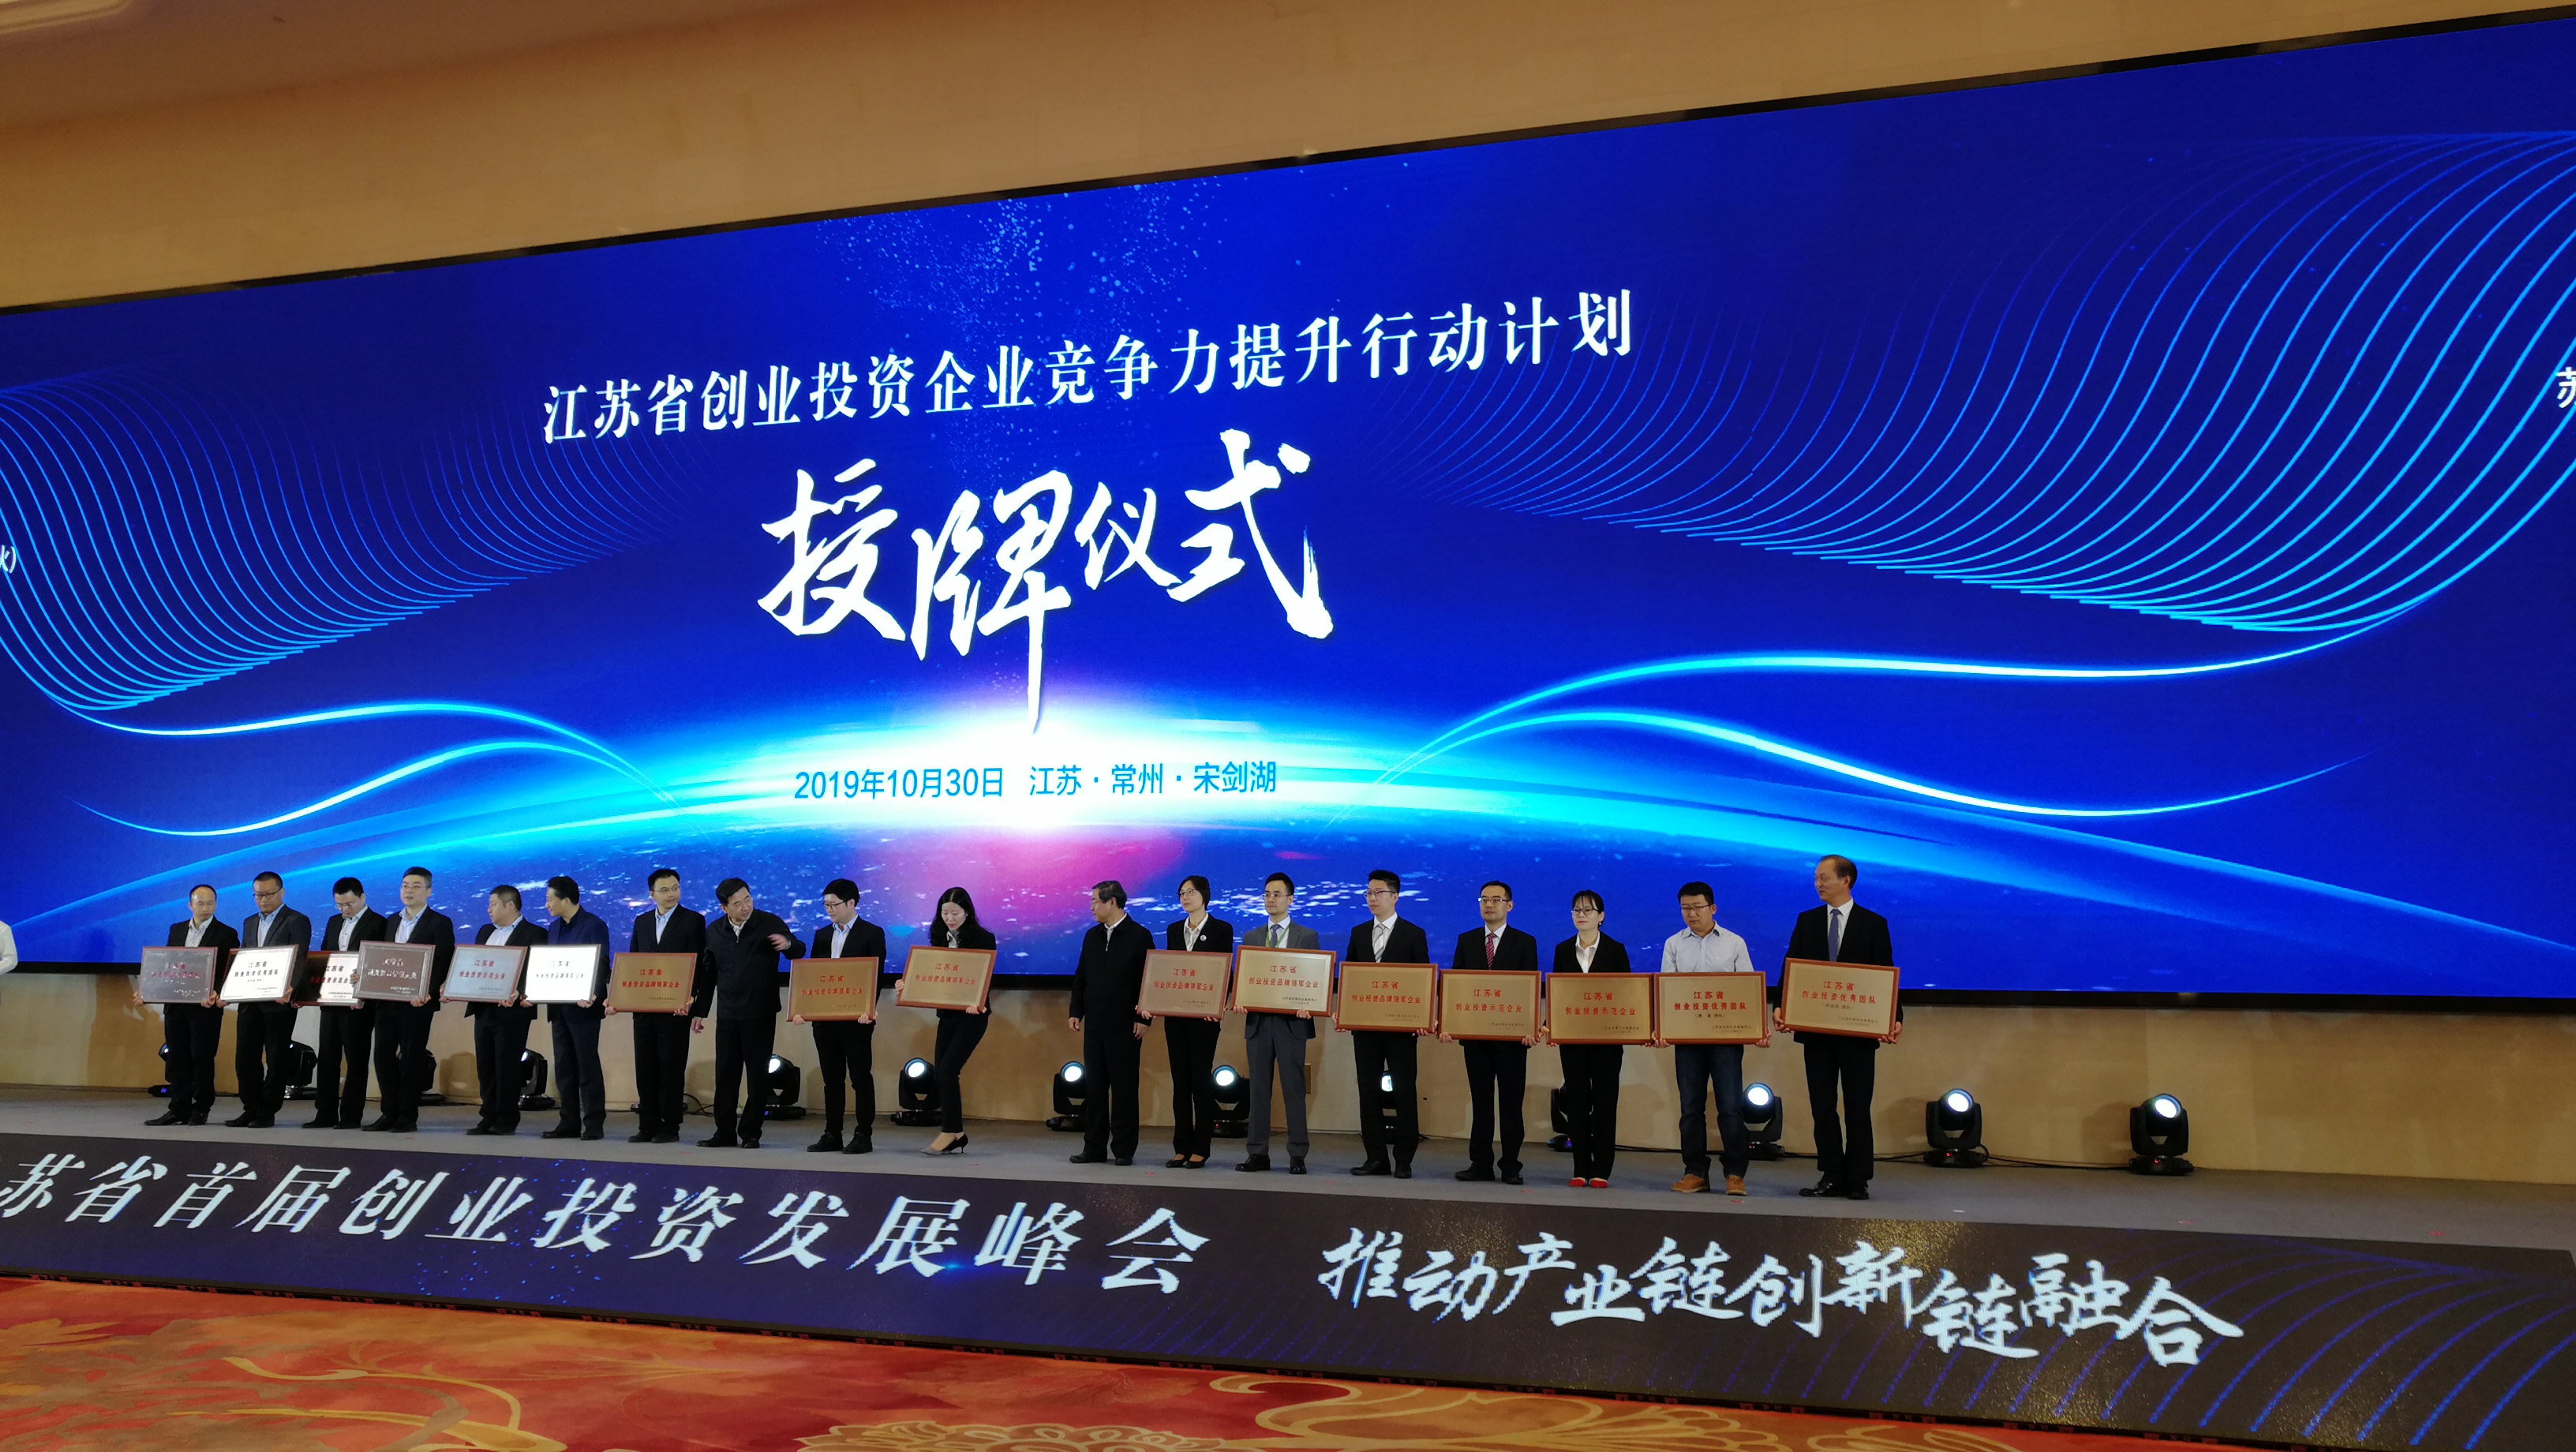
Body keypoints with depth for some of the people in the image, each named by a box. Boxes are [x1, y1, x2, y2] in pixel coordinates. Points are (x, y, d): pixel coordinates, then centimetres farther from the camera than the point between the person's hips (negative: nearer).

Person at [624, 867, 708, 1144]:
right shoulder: (641, 922, 14)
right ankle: (648, 1126, 11)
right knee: (645, 1067, 6)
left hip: (675, 1007, -5)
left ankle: (670, 1126, 4)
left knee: (671, 1067, -2)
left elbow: (699, 966, -6)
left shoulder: (693, 921, -1)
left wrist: (690, 1000, -17)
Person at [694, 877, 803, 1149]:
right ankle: (725, 1132, 15)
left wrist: (788, 944, -28)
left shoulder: (770, 923, -5)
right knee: (725, 1075, 7)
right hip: (727, 1014, 3)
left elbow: (799, 952, -4)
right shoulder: (714, 931, 6)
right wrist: (699, 1011, 13)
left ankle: (750, 1133, 9)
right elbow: (708, 974, 13)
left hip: (760, 1014, -3)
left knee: (758, 1075, 2)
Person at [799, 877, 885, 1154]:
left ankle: (863, 1136, 4)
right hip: (824, 1016, 5)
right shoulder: (822, 935, 14)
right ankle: (832, 1134, 14)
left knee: (860, 1076, 0)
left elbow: (876, 976, -8)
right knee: (831, 1077, 9)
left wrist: (869, 1009, -21)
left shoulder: (872, 934, -3)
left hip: (856, 1017, -5)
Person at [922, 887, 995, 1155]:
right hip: (947, 1013, 6)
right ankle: (955, 1134, 16)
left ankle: (950, 1132, -1)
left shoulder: (983, 939, -8)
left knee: (947, 1070, -13)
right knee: (938, 1075, 6)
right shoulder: (939, 938, 8)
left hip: (972, 1013, -6)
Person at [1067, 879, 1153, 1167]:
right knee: (1093, 1086, 7)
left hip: (1124, 1024, -6)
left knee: (1123, 1087, 0)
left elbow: (1149, 979, -7)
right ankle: (1094, 1148, 13)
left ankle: (1124, 1150, 5)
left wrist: (1144, 1018, -11)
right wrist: (1076, 1012, 7)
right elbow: (1080, 977, 16)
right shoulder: (1092, 936, 13)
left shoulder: (1139, 936, -5)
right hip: (1094, 1024, 6)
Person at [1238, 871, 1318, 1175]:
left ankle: (1297, 1156, 3)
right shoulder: (1251, 938, 14)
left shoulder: (1307, 936, 4)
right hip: (1258, 1021, 3)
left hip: (1291, 1022, -3)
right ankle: (1257, 1153, 10)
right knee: (1259, 1090, 6)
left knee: (1294, 1090, -1)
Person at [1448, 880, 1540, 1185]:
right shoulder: (1466, 940, 11)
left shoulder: (1525, 943, 3)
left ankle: (1510, 1166, 6)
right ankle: (1481, 1164, 11)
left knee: (1511, 1102, 1)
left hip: (1512, 1033, -2)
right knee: (1480, 1101, 7)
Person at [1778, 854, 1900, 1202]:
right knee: (1822, 1105, 6)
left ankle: (1857, 1180, 9)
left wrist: (1895, 1018, -15)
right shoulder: (1806, 921, 8)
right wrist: (1780, 1006, -13)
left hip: (1858, 1029, -3)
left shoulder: (1874, 924, 0)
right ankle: (1832, 1177, 13)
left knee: (1857, 1106, 3)